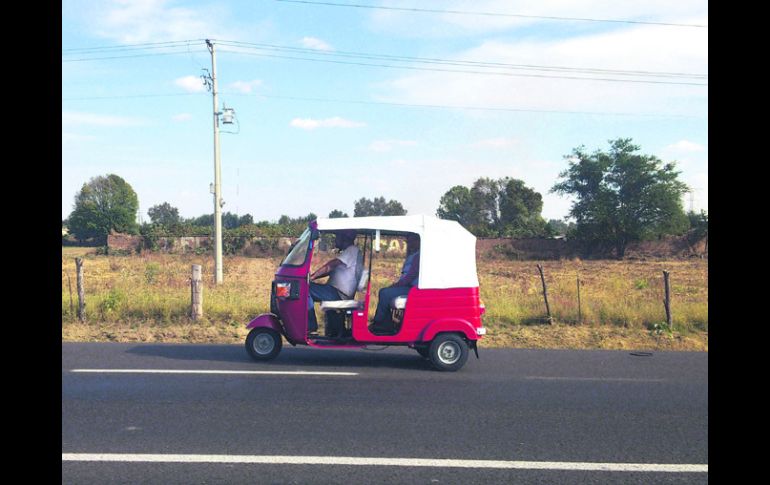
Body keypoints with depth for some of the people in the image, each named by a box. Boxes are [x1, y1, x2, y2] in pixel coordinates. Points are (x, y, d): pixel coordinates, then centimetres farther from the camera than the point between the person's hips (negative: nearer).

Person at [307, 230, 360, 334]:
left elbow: (329, 266, -19)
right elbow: (330, 270, 21)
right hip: (336, 291, 11)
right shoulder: (347, 252, 23)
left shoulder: (352, 250, -10)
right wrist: (312, 276, 9)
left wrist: (311, 277, -19)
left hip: (339, 294, -11)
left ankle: (311, 325, -17)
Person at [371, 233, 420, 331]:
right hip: (408, 286, 11)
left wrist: (396, 285, -15)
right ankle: (387, 324, 0)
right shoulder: (412, 256, 20)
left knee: (386, 293, -20)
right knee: (383, 291, 4)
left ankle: (377, 322, -8)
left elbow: (411, 276, -22)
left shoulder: (418, 256, -14)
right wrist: (395, 284, 7)